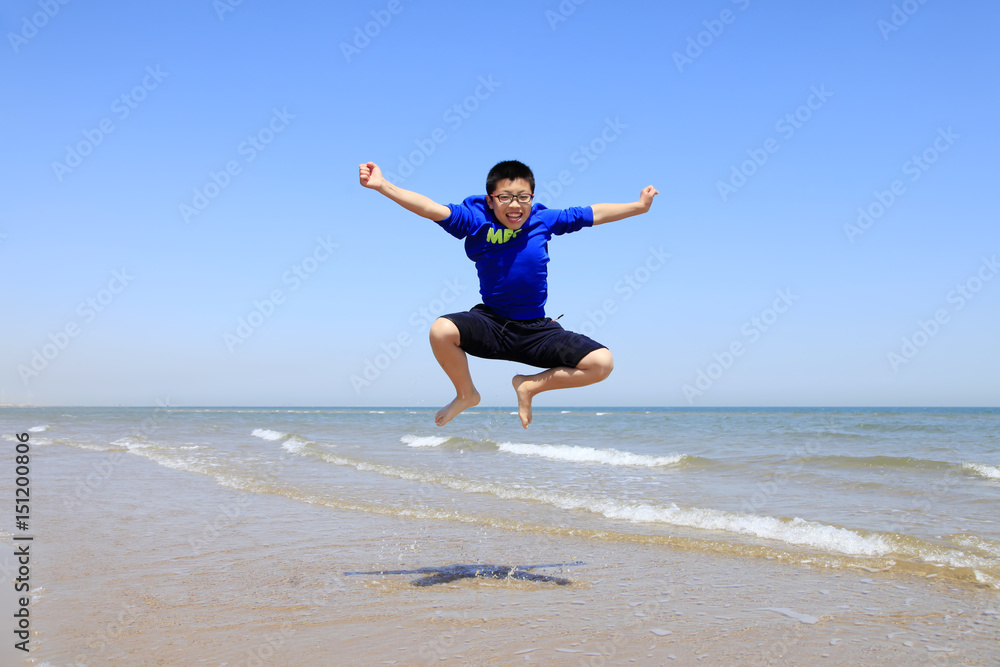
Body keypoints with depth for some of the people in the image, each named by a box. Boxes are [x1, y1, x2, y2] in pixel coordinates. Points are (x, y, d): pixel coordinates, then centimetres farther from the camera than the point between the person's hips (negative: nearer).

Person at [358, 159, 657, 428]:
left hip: (537, 330, 2)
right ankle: (466, 395, 2)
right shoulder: (476, 220, -8)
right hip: (491, 324, -1)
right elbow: (431, 209, -17)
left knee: (602, 363, -15)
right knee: (441, 331, -31)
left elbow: (595, 213, 9)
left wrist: (639, 206, 13)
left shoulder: (544, 220, -2)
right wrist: (383, 186, -27)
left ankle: (530, 386, 11)